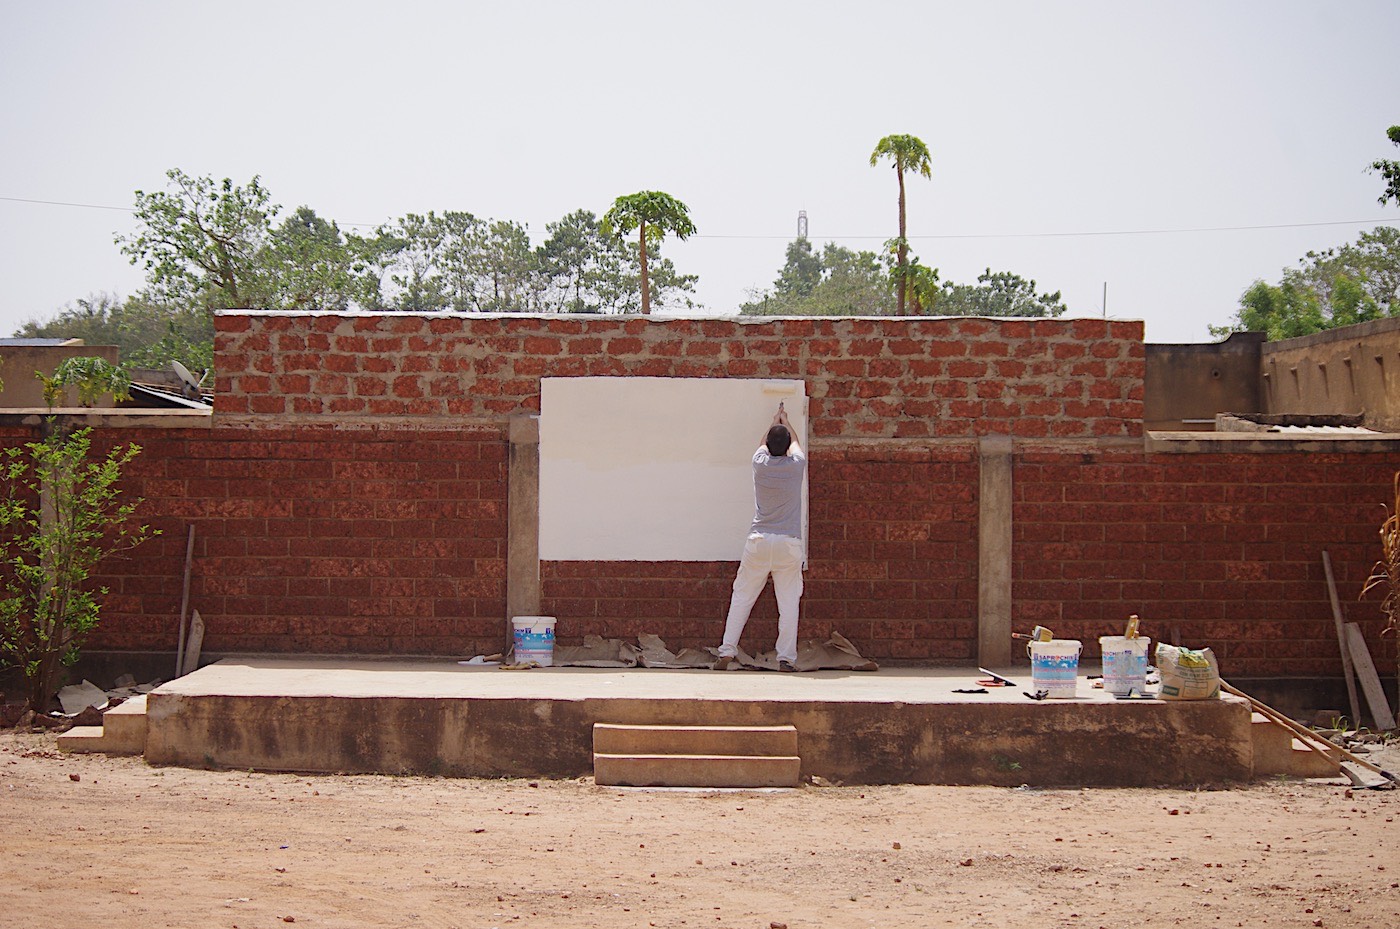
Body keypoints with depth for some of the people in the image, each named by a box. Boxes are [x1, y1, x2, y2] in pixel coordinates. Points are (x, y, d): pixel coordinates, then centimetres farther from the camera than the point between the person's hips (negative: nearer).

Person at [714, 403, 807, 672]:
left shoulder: (760, 463, 1)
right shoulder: (796, 465, 0)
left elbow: (765, 444, 26)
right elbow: (796, 443, 25)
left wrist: (775, 423, 46)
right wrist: (786, 422, 45)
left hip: (759, 541, 1)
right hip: (789, 543, -1)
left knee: (741, 598, 6)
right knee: (788, 603, 1)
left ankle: (726, 653, 2)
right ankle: (786, 658, -4)